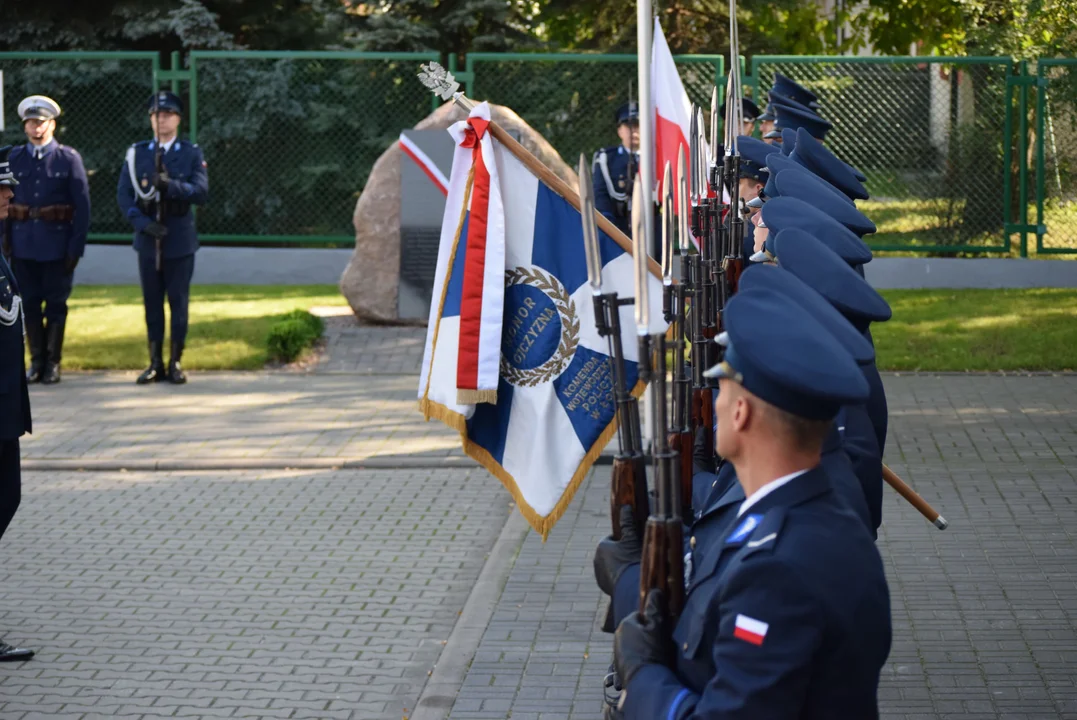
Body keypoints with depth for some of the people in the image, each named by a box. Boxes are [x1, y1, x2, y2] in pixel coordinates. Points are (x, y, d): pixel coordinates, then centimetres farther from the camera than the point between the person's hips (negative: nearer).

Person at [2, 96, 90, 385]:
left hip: (57, 245, -2)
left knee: (56, 304, 3)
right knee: (29, 303, 7)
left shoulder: (69, 158, 0)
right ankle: (36, 361, 16)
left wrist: (76, 247, -8)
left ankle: (53, 362, 12)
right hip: (23, 244, 2)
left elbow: (82, 205, -2)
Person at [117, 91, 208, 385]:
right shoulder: (136, 153, 6)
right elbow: (123, 194, -1)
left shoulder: (192, 153, 2)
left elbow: (201, 192, -10)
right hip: (148, 239, 2)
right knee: (152, 302, 5)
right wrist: (143, 222, -16)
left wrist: (169, 185, -25)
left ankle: (175, 363, 8)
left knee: (178, 302, 1)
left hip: (180, 239, -2)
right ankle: (155, 363, 11)